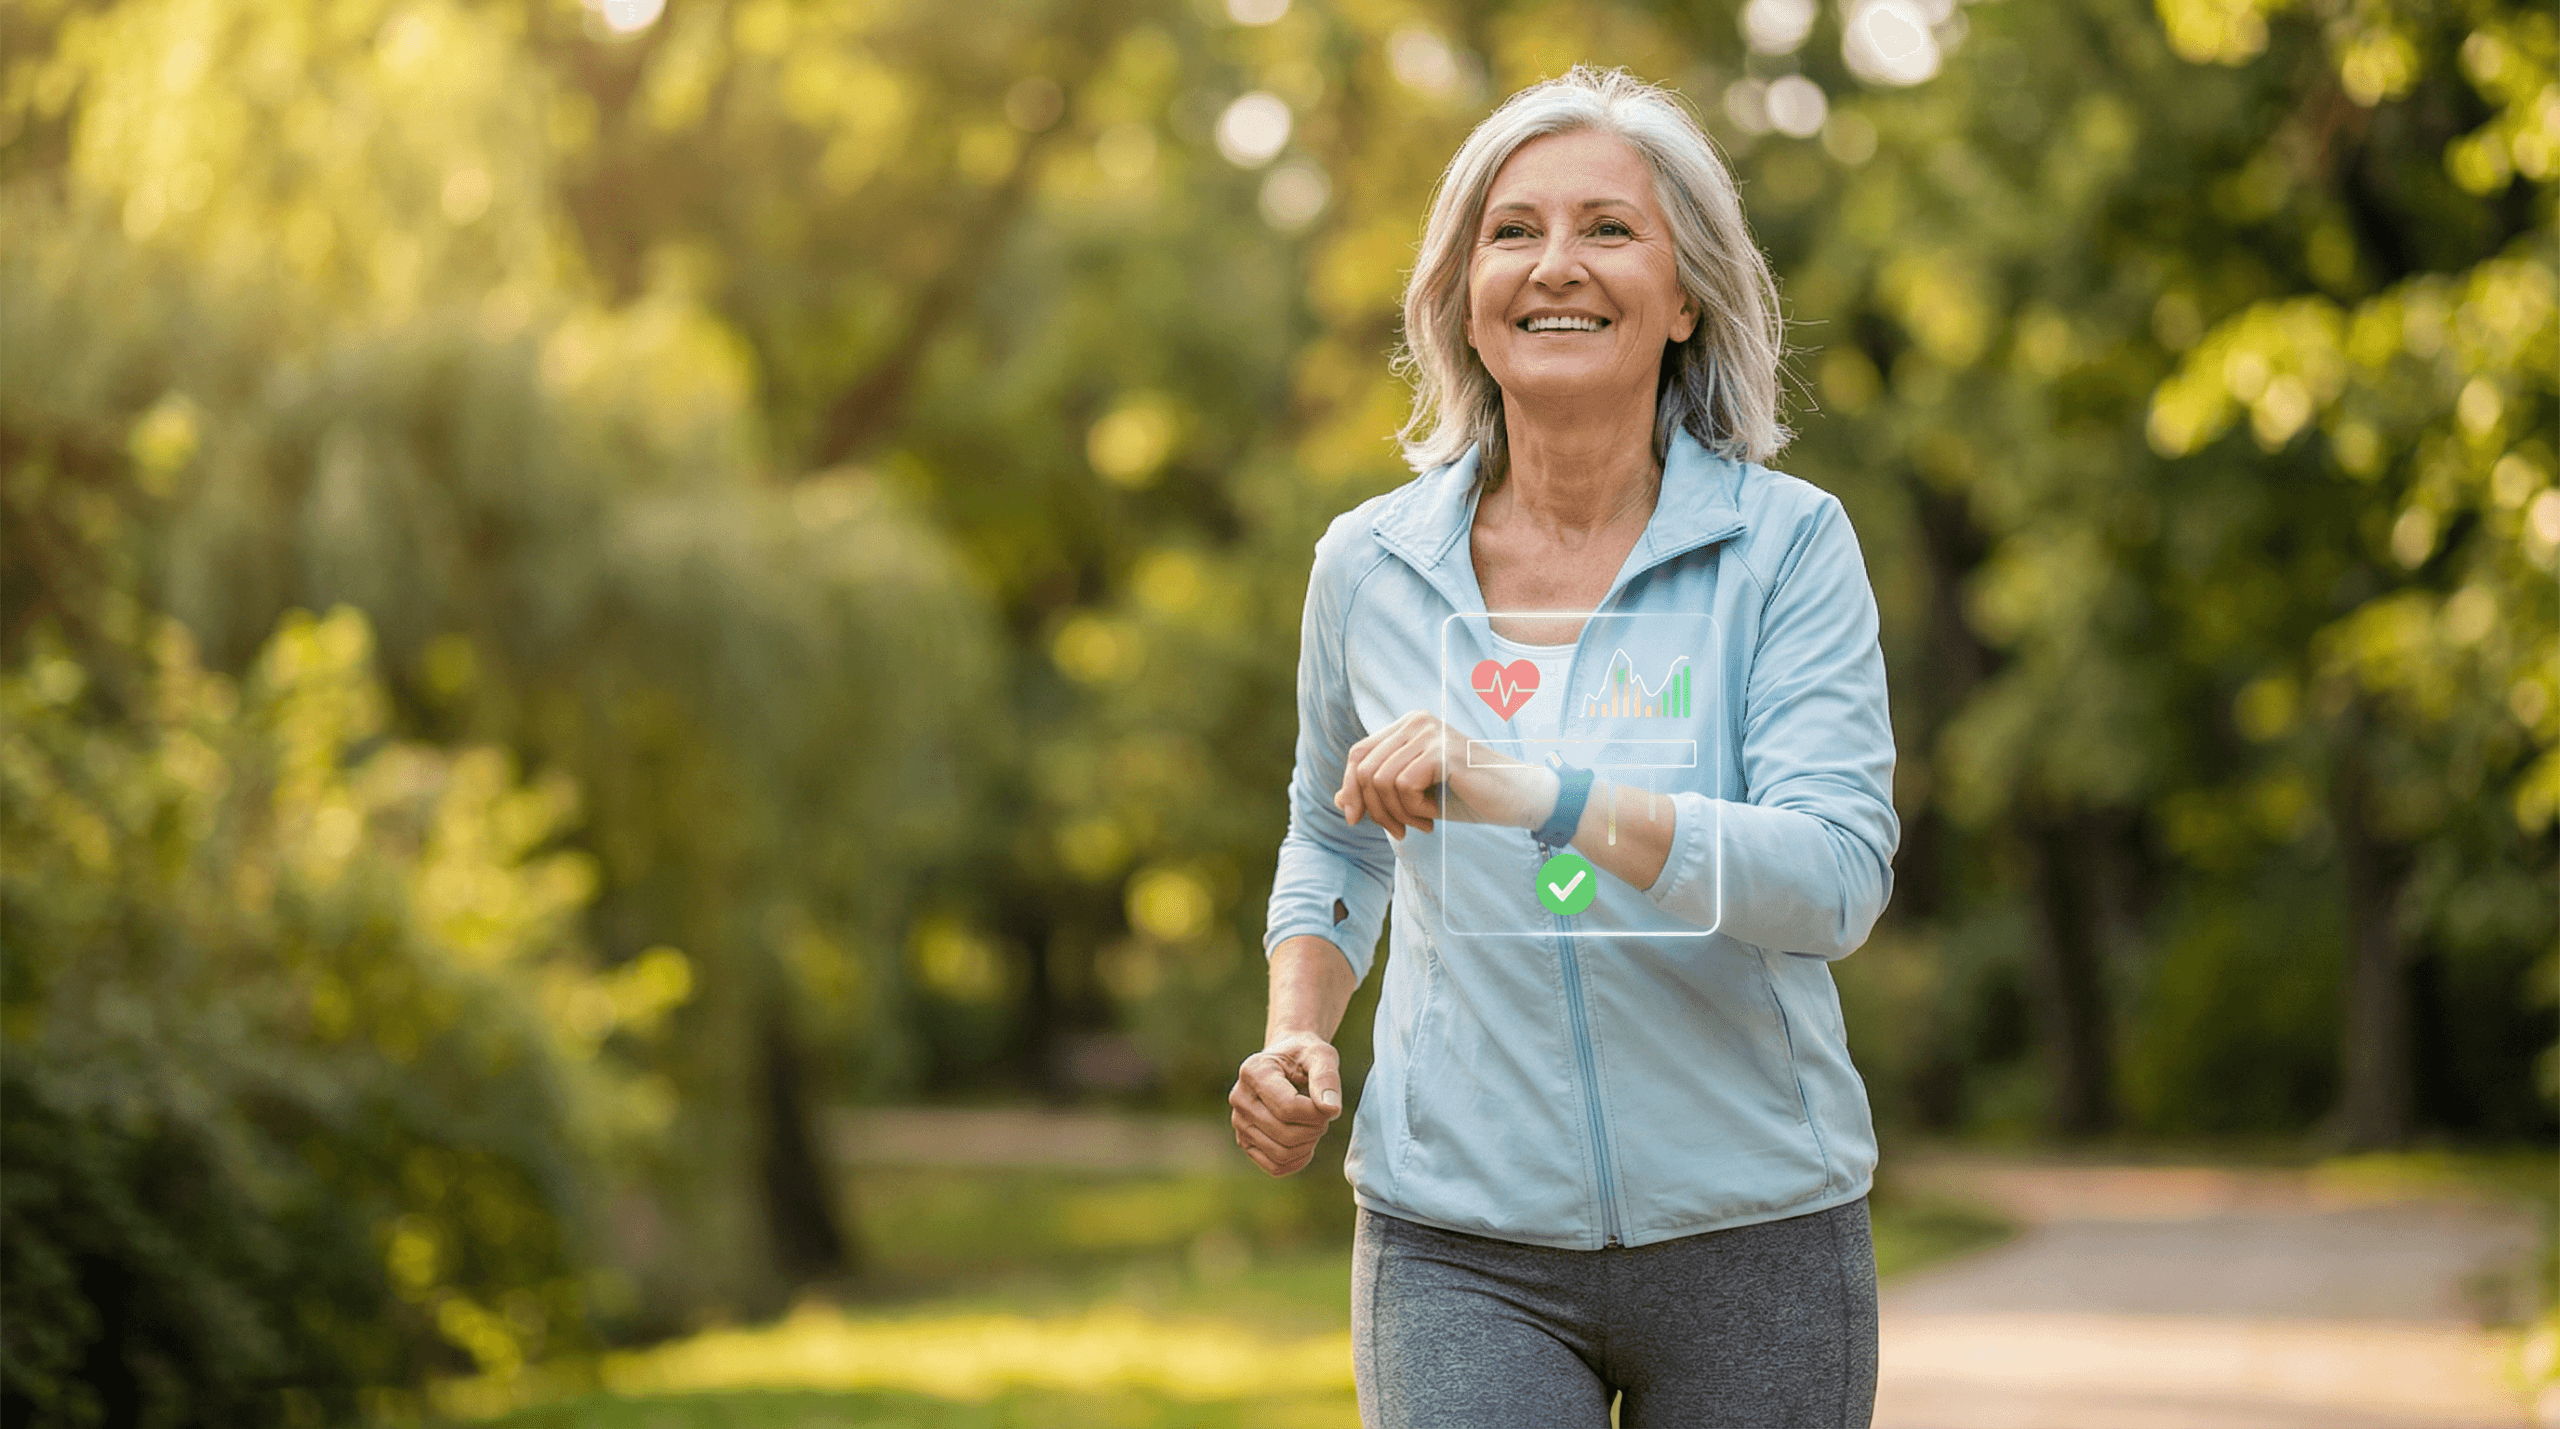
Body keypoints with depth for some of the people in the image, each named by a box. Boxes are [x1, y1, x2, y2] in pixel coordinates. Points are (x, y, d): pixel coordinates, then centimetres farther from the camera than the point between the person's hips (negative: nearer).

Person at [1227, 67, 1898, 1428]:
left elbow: (1836, 878, -18)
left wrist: (1532, 793, -28)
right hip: (1462, 1244, 1)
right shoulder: (1368, 565, 3)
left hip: (1752, 1230, -1)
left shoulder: (1788, 545, -5)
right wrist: (1298, 1031, 3)